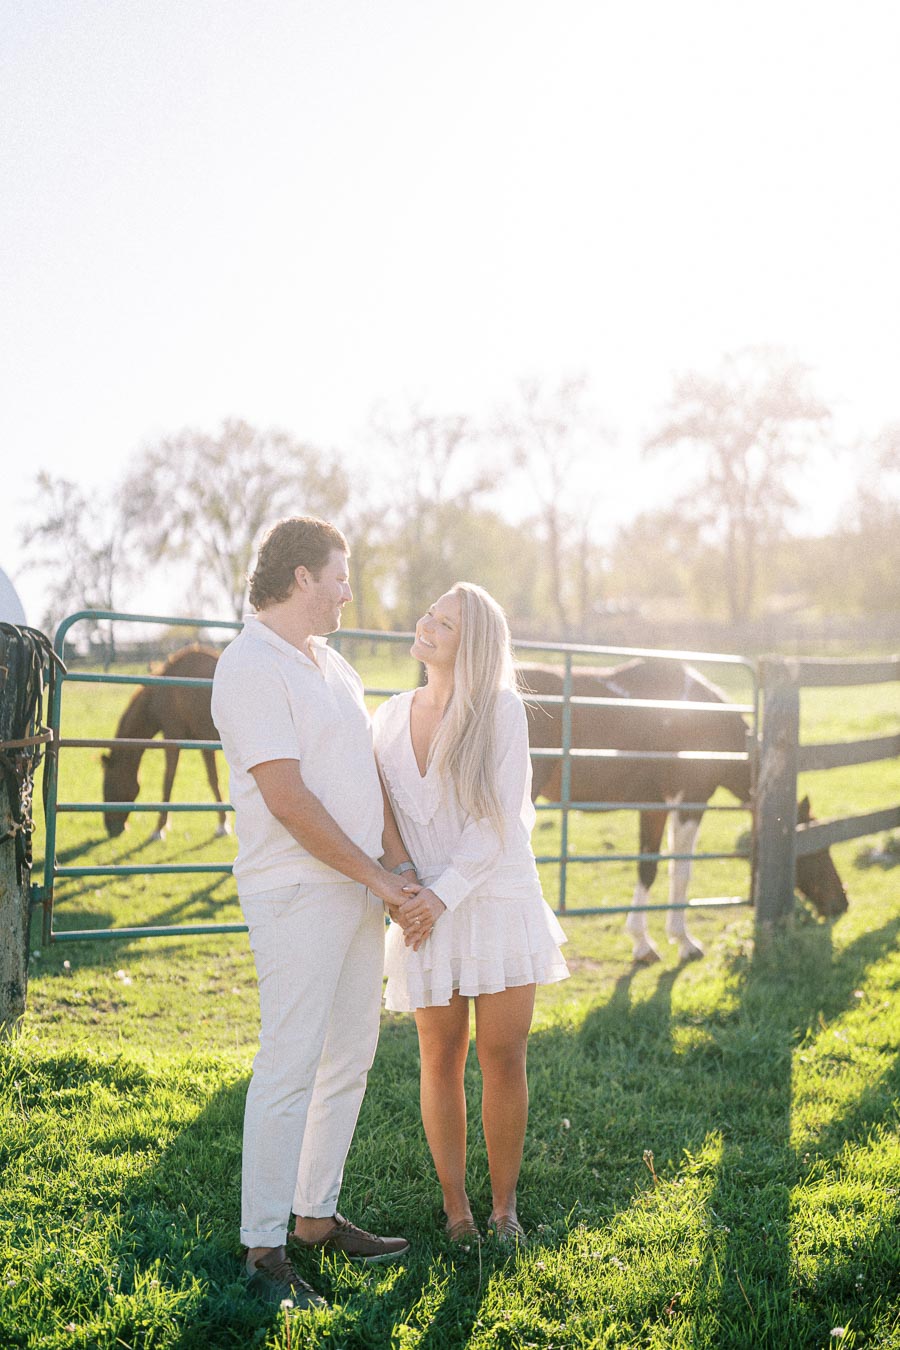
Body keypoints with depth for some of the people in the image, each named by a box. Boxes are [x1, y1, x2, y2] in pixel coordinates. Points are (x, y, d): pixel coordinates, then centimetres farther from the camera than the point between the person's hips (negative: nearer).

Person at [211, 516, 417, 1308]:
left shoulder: (331, 665, 17)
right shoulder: (251, 666, -13)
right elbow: (290, 801, -19)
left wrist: (401, 866, 9)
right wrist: (376, 877, -13)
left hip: (361, 888, 9)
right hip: (298, 893, -9)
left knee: (349, 1059, 13)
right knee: (290, 1067, -6)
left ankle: (317, 1217, 25)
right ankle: (264, 1250, 2)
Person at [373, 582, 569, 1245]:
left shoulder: (501, 709, -7)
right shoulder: (392, 716, 5)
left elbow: (500, 820, -12)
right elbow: (382, 811, 6)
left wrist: (443, 893, -17)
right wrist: (403, 885, -10)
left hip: (499, 902, -3)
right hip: (428, 910, 3)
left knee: (503, 1058, 0)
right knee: (441, 1059, 6)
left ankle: (505, 1207, 16)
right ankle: (456, 1209, 18)